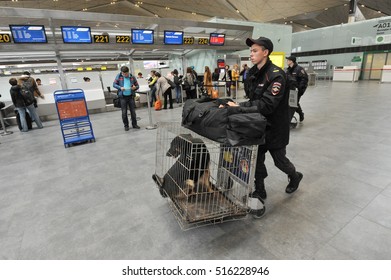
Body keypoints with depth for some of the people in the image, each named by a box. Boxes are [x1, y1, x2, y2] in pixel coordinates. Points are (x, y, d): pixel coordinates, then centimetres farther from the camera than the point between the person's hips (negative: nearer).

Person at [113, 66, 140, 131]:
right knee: (124, 112, 2)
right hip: (123, 97, -1)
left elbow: (137, 85, 9)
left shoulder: (132, 77, 2)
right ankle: (126, 125, 16)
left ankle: (134, 124, 19)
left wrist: (135, 87, -15)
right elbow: (114, 84, 3)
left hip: (131, 96, 1)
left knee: (133, 111, 5)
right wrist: (120, 87, -15)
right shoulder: (119, 76, 0)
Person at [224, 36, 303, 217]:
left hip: (275, 126, -6)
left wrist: (240, 107, -34)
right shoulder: (252, 73, 3)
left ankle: (295, 176, 46)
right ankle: (259, 191, 26)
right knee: (257, 158, 8)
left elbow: (267, 104, -31)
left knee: (279, 159, 12)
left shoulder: (276, 75, -21)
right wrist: (236, 105, -7)